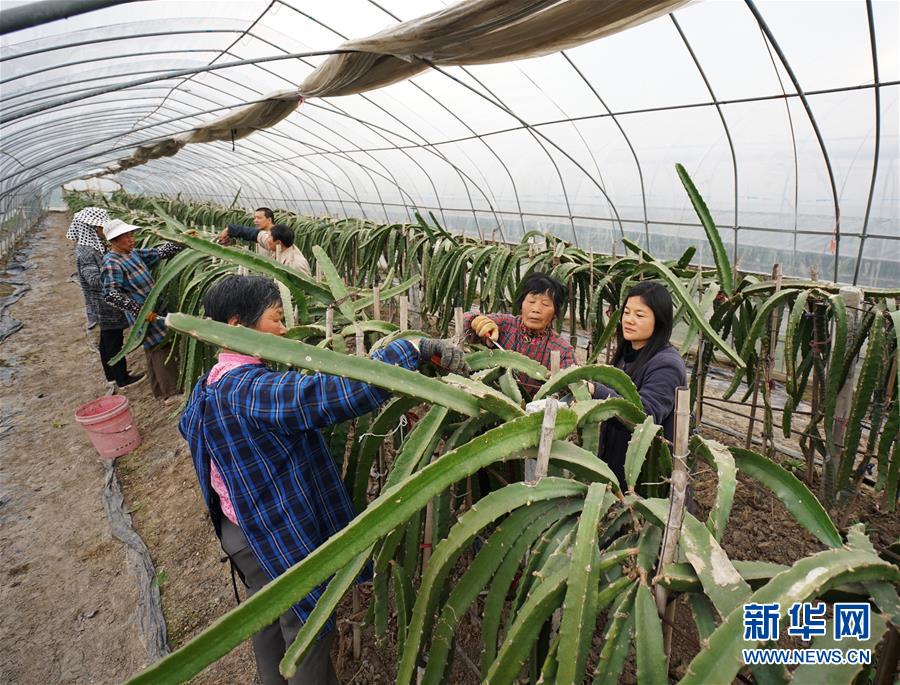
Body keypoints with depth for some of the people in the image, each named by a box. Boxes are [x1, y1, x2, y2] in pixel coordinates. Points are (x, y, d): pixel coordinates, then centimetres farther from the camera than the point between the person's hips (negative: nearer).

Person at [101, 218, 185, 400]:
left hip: (156, 308, 9)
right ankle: (170, 391, 5)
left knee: (155, 350, 17)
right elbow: (111, 294, -23)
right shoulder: (111, 263, -17)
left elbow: (158, 252, 16)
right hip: (144, 314, -9)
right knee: (161, 347, -5)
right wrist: (140, 310, -26)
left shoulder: (133, 253, 8)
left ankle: (160, 390, 30)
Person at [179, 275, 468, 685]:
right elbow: (341, 391, -47)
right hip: (281, 537, -9)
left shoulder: (210, 384, -1)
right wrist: (416, 347, -43)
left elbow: (189, 425, 20)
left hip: (240, 528, 9)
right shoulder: (253, 389, -33)